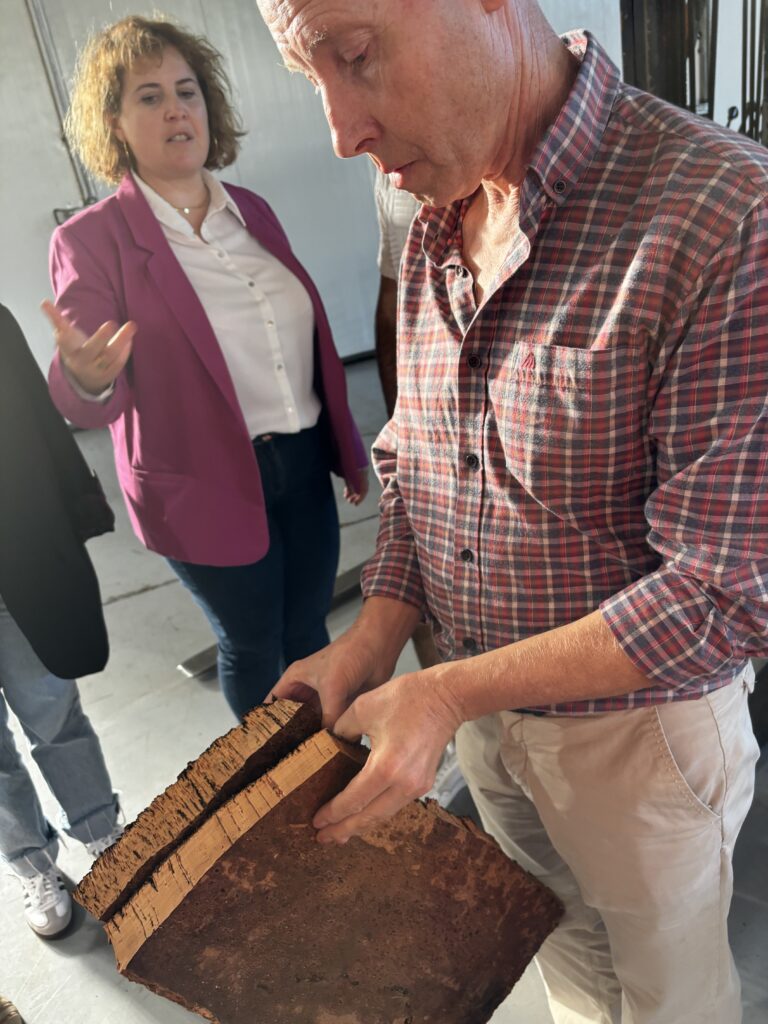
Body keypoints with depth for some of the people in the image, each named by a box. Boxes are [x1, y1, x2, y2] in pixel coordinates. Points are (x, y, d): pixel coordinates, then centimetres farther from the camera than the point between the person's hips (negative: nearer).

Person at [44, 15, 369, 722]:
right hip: (210, 488, -4)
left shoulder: (252, 211, 8)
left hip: (304, 464, 5)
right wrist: (88, 377, -39)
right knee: (253, 649, 13)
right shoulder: (91, 239, -8)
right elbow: (83, 404, -14)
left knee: (309, 634, 18)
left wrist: (348, 446, 14)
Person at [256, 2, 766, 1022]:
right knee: (559, 934, 30)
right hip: (477, 701, 6)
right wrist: (373, 640, -6)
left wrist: (450, 692, -25)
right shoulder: (432, 231, -2)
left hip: (635, 721, -5)